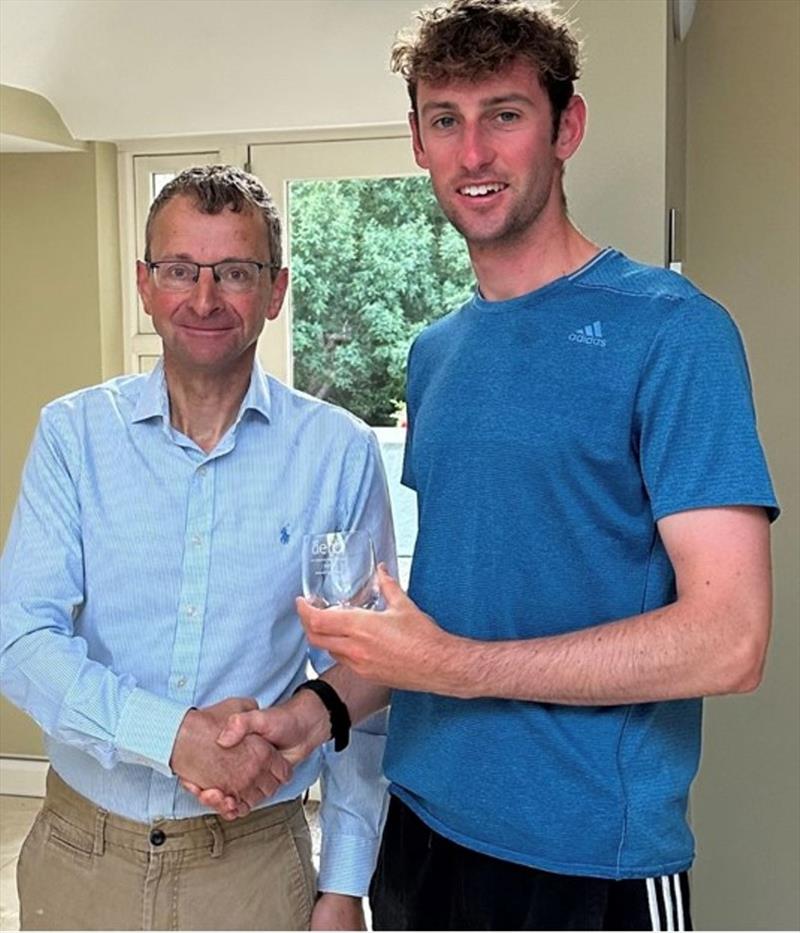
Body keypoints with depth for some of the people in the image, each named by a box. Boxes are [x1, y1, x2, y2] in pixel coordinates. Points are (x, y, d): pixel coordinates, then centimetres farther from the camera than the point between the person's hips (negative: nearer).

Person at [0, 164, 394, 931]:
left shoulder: (339, 452, -7)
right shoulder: (73, 433, -4)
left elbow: (363, 680, -3)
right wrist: (175, 734, -25)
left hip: (257, 859, -1)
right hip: (80, 848, 2)